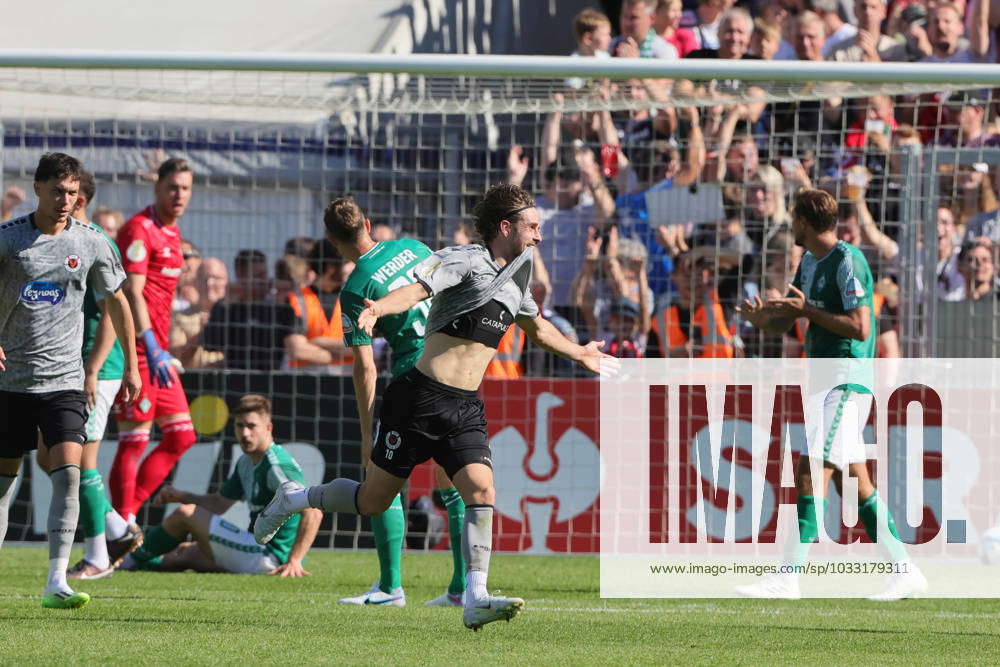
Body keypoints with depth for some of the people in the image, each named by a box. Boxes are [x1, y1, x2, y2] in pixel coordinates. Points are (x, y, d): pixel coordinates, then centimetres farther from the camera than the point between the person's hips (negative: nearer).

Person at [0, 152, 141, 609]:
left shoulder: (91, 242, 2)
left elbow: (116, 301, 15)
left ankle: (56, 583, -19)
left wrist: (131, 366, 16)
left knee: (68, 472, -16)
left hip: (64, 380, 0)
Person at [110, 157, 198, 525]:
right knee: (134, 441, -8)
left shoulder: (171, 231, 17)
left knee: (181, 436, 9)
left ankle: (125, 515, 12)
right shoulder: (139, 230, -12)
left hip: (157, 351, 10)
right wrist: (151, 348, -27)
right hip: (138, 352, -10)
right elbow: (132, 292, -20)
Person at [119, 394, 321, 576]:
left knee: (185, 514, 0)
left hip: (270, 557, -9)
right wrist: (180, 496, 8)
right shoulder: (246, 463, 13)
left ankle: (133, 559, 19)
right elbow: (219, 503, 26)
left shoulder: (277, 465, -18)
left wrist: (294, 561, -31)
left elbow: (313, 511, -27)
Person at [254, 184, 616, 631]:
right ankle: (293, 499, 28)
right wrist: (380, 308, -48)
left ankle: (476, 601, -19)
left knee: (482, 491, -15)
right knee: (373, 500, 3)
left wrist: (580, 355, 48)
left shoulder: (516, 278, 15)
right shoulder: (465, 262, -10)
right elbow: (416, 289, -28)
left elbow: (538, 328, 36)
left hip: (465, 409, 6)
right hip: (421, 397, -6)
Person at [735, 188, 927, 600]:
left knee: (811, 475, -13)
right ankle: (904, 571, 12)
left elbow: (860, 327, -20)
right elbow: (784, 322, 19)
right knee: (855, 484, 9)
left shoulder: (847, 261, -13)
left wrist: (807, 309, -17)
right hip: (825, 382, 10)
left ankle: (788, 578, -16)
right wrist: (762, 317, -4)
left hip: (844, 384, -10)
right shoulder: (810, 262, 16)